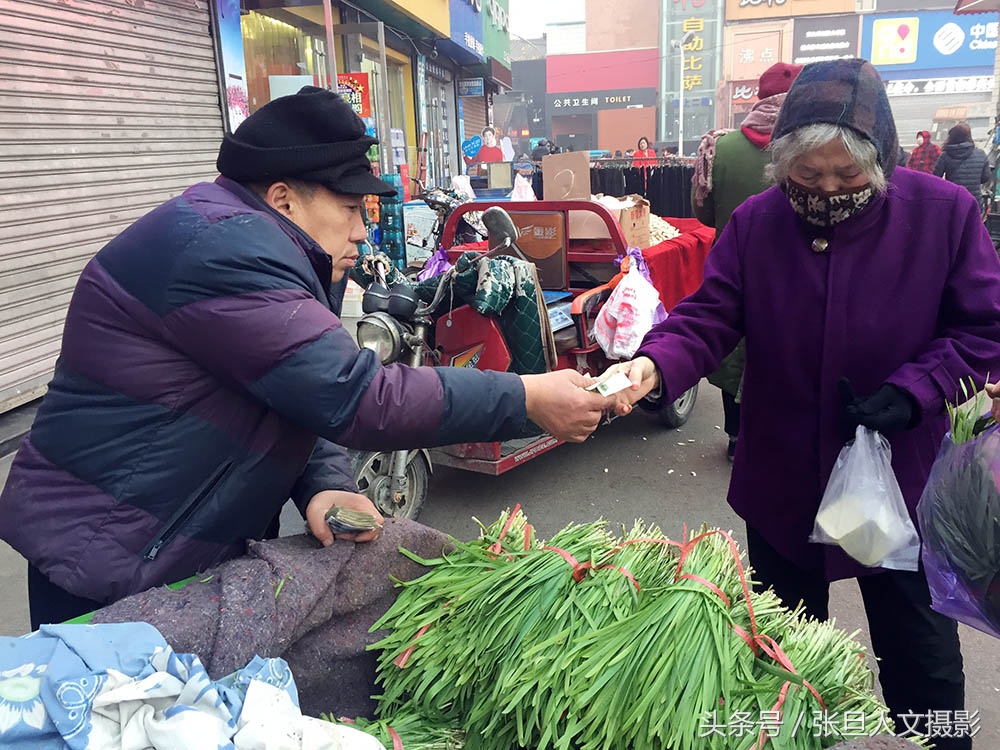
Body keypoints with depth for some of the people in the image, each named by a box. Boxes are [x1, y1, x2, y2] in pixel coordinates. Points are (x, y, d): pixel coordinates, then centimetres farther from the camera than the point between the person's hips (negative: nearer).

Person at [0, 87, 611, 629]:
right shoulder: (223, 248, -25)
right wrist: (527, 399, -24)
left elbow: (304, 396, 6)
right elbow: (357, 399, -30)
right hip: (110, 566, -9)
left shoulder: (257, 249, 8)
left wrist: (325, 487, -14)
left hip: (200, 552, 9)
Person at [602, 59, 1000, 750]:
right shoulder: (756, 223, -8)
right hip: (782, 484, 2)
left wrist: (913, 390, -20)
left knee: (921, 654, 18)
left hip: (901, 482, -1)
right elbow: (708, 318, -14)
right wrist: (655, 367, -33)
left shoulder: (945, 213, -11)